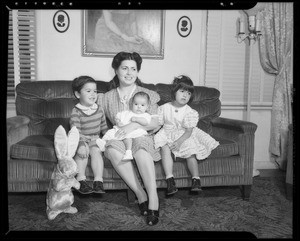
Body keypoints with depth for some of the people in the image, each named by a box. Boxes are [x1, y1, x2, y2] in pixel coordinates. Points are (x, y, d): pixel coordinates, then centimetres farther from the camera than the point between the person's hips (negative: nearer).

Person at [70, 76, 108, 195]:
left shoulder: (99, 109, 6)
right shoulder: (76, 112, -11)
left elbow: (103, 126, 20)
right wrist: (81, 145, -36)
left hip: (95, 139, 3)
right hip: (81, 139, -3)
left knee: (96, 150, -27)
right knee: (82, 152, -32)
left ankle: (98, 181, -29)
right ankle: (81, 180, -27)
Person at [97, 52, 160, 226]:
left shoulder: (148, 95, 10)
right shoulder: (107, 97, 15)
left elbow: (155, 123, 1)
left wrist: (135, 125, -15)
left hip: (142, 136, -1)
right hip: (119, 138, 2)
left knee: (140, 146, -38)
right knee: (112, 148, -34)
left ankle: (153, 201, -37)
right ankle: (141, 196, -28)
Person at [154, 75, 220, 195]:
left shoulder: (190, 112, -6)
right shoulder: (164, 108, -1)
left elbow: (188, 131, -11)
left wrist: (179, 141, -27)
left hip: (184, 136, 0)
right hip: (167, 134, 0)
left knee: (191, 153, -23)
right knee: (164, 148, -28)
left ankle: (196, 179, -11)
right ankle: (169, 179, -29)